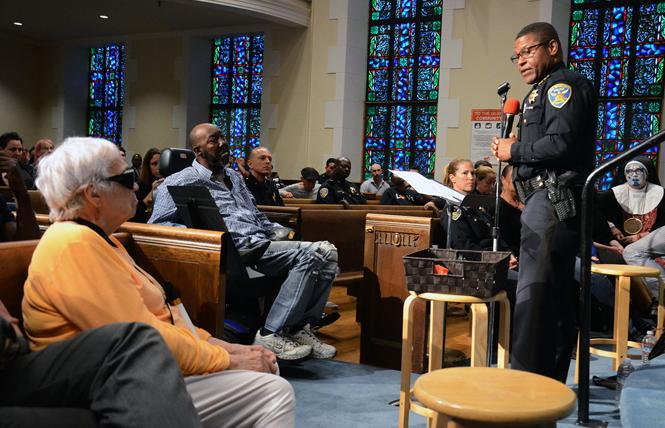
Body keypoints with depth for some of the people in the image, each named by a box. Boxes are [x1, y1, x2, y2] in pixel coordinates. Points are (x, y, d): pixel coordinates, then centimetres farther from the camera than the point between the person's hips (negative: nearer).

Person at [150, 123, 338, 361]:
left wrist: (279, 230, 13)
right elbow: (158, 224, -7)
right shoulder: (184, 181, 2)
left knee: (327, 251, -10)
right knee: (309, 254, -25)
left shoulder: (234, 177, 28)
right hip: (236, 250, -8)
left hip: (261, 244, 8)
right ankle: (271, 334, -22)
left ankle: (299, 328, -9)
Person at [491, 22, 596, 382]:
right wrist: (513, 147, 3)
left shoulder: (565, 84, -5)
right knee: (558, 296, 13)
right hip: (550, 202, 10)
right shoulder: (544, 91, 24)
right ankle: (551, 384, 22)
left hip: (553, 201, -10)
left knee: (533, 295, -12)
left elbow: (561, 143, -20)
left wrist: (514, 151, -7)